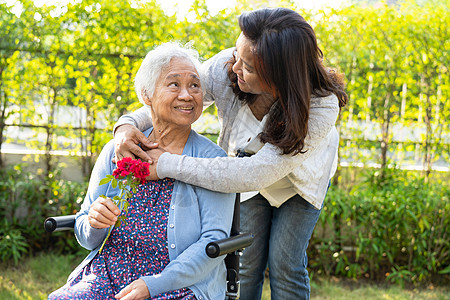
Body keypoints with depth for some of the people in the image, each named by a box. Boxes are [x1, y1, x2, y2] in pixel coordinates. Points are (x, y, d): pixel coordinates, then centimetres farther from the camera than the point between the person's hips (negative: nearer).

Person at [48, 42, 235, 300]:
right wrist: (95, 224, -12)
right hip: (108, 278, 2)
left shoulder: (212, 159, -2)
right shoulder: (116, 151, 7)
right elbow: (88, 239, 12)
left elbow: (214, 241, -9)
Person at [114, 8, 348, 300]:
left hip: (301, 176, -2)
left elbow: (256, 174, -48)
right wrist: (127, 124, -41)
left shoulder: (321, 106, -43)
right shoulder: (225, 68, -34)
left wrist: (168, 165, -49)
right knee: (246, 263, 1)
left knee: (285, 265, -6)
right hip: (247, 171, 3)